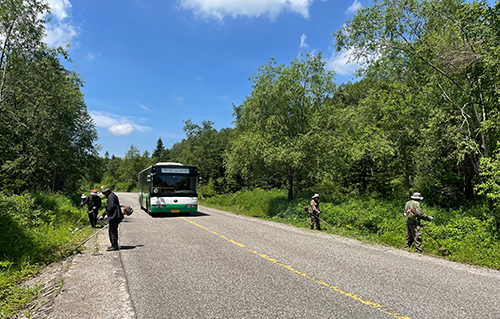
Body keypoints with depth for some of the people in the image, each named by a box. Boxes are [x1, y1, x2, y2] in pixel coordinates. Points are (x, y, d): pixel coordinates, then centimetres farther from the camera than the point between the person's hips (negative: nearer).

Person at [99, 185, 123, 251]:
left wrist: (107, 215, -8)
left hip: (114, 217, -11)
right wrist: (103, 215, 23)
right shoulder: (111, 196, 20)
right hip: (115, 217, 11)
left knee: (112, 231, -6)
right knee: (113, 231, 16)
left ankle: (114, 246, -1)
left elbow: (111, 207, -21)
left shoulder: (111, 196, -13)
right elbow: (108, 208, 25)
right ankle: (114, 245, 25)